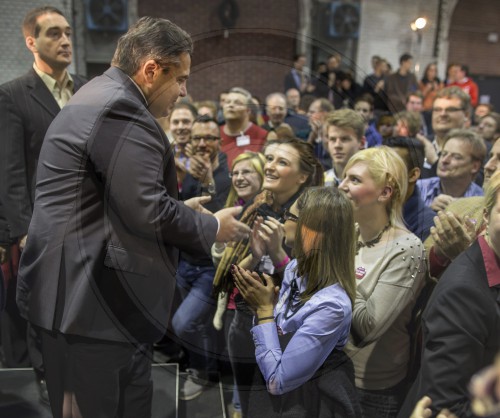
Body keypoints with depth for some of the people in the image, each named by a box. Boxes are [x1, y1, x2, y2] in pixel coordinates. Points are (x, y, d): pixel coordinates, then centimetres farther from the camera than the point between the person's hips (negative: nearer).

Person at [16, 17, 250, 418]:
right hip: (94, 299, -11)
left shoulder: (101, 97, 15)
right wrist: (212, 227, -9)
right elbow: (147, 211, -25)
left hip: (83, 289, 11)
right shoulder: (121, 110, -20)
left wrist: (180, 209, 15)